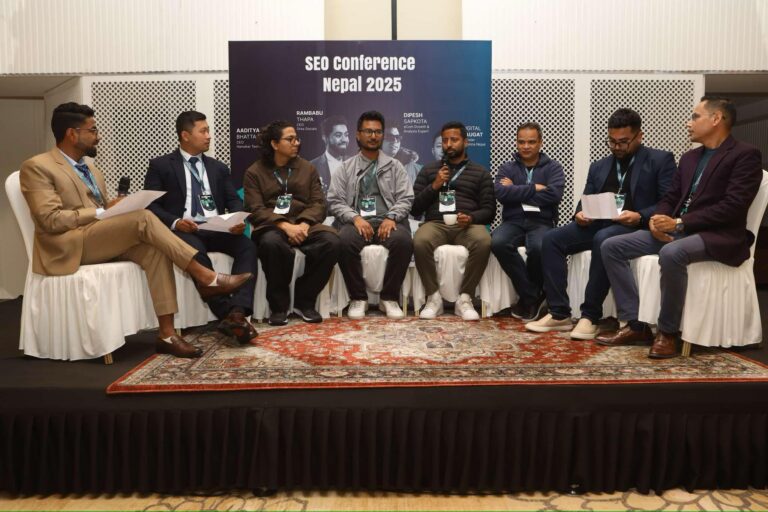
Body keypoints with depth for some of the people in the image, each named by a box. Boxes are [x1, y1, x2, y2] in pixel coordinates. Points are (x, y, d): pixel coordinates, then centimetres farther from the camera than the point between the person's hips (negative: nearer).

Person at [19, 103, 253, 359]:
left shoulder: (91, 168, 23)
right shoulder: (37, 167, -3)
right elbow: (52, 220, -15)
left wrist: (113, 208, 1)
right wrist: (103, 211, -15)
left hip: (104, 239, 7)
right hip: (68, 246, -7)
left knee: (154, 249, -24)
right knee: (143, 217, -28)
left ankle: (166, 333, -27)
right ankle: (205, 277, -25)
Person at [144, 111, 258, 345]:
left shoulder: (219, 168, 21)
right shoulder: (160, 165, 8)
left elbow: (234, 201, 13)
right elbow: (150, 204, 0)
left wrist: (239, 219, -10)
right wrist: (175, 222, -20)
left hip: (216, 229, 4)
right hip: (183, 230, -4)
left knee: (247, 246, -26)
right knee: (196, 251, -37)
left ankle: (237, 312, -39)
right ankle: (227, 315, -38)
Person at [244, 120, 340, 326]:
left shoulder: (308, 168, 16)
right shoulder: (254, 172, 7)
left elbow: (318, 203, 6)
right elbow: (256, 210, -5)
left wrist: (304, 224, -15)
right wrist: (285, 226, -21)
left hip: (303, 224, 3)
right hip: (271, 226, -3)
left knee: (331, 241, -29)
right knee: (271, 243, -39)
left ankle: (304, 300, -12)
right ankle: (279, 305, -17)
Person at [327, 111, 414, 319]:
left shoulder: (395, 166, 18)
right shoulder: (346, 167, 17)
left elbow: (406, 198, 8)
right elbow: (334, 201, 6)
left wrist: (391, 218, -13)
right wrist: (355, 218, -13)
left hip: (387, 221, 0)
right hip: (356, 221, 0)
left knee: (404, 241, -33)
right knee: (345, 242, -35)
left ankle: (389, 298, -16)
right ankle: (358, 298, -16)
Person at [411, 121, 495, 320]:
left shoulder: (480, 172, 17)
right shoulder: (428, 170, 19)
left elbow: (489, 210, 8)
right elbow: (414, 209, 11)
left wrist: (471, 218, -14)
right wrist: (434, 186, -3)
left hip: (467, 225, 0)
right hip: (436, 224, 1)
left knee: (483, 242, -35)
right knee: (420, 242, -35)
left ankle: (464, 298, -20)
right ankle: (434, 297, -18)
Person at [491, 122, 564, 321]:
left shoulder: (553, 167, 11)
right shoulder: (507, 168, 14)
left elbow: (554, 195, -10)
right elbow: (501, 194, -7)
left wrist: (516, 193, -5)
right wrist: (534, 188, -9)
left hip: (541, 222, -2)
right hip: (513, 221, 2)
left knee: (538, 248, -36)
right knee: (497, 243, -33)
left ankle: (527, 297, -7)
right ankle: (532, 296, -16)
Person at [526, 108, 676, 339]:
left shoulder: (661, 160, 6)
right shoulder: (599, 166, 21)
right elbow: (586, 201, 18)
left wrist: (640, 217, -21)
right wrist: (580, 214, -7)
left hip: (636, 227, -5)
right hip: (598, 224, 5)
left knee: (603, 240, -38)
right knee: (551, 239, -18)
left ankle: (590, 316, -27)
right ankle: (559, 313, -16)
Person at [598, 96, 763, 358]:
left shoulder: (745, 155, -3)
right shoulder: (689, 158, 20)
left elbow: (733, 207, -15)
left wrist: (679, 222, -20)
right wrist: (658, 219, -6)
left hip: (718, 236, -8)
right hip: (675, 231, 8)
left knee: (671, 254, -40)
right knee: (612, 246, -9)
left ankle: (667, 332, -20)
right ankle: (636, 325, -9)